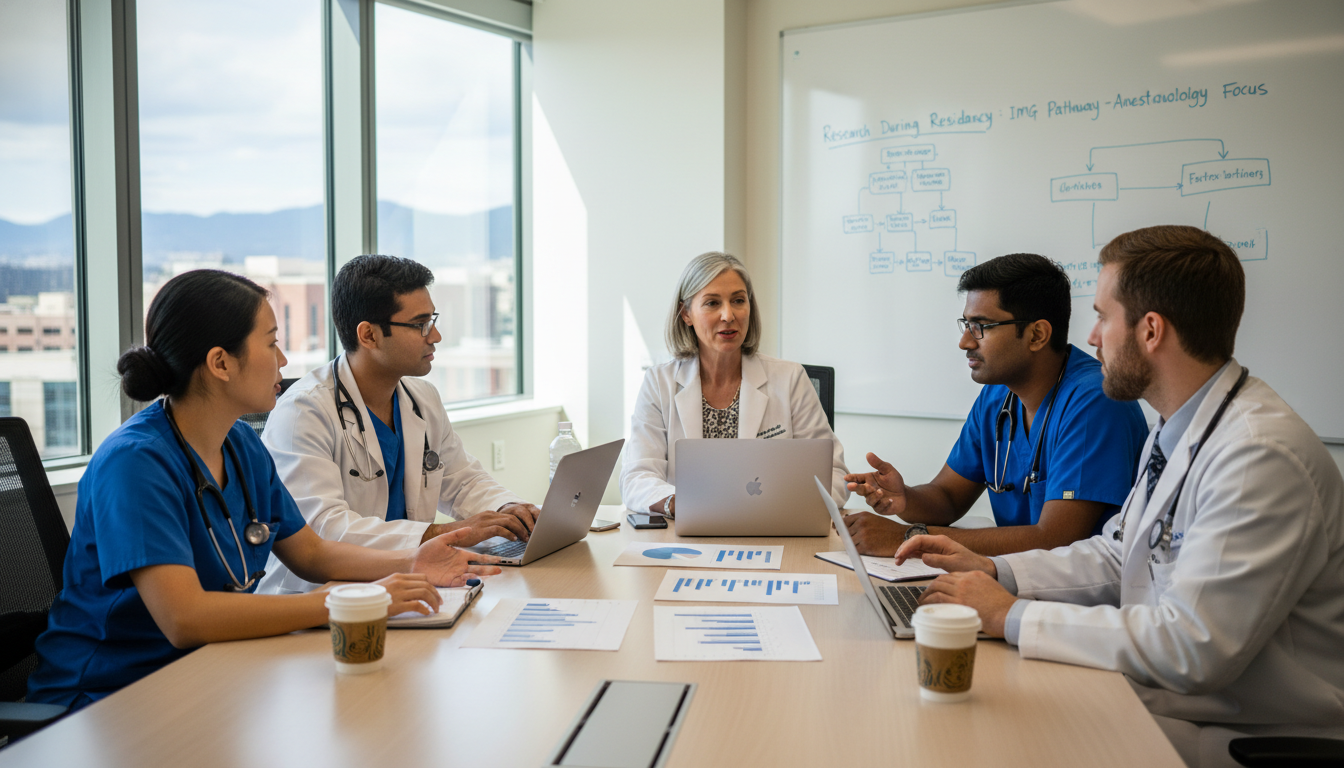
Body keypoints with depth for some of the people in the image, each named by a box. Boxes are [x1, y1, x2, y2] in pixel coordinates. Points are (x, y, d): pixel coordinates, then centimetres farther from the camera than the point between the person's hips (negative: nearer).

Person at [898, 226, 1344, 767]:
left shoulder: (1261, 457, -26)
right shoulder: (1176, 434, 7)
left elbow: (1193, 646, -29)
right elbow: (1115, 555, 16)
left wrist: (1014, 616, -22)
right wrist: (993, 571, 2)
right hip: (1156, 691, 8)